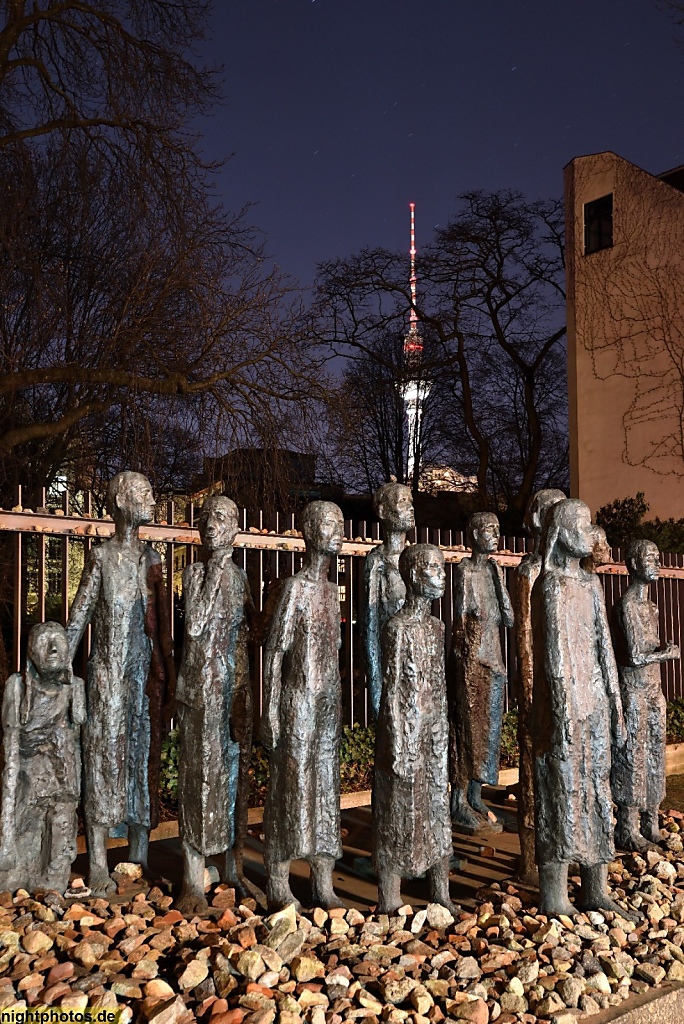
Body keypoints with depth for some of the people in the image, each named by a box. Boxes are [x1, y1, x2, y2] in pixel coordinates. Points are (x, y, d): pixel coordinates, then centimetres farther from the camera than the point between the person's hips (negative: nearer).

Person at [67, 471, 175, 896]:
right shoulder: (102, 557, -2)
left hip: (146, 673, 4)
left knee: (144, 757, 7)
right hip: (108, 673, -4)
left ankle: (140, 856, 17)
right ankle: (98, 864, 5)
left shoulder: (151, 558, 10)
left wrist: (167, 677, 12)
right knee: (105, 757, -2)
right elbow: (78, 619, -5)